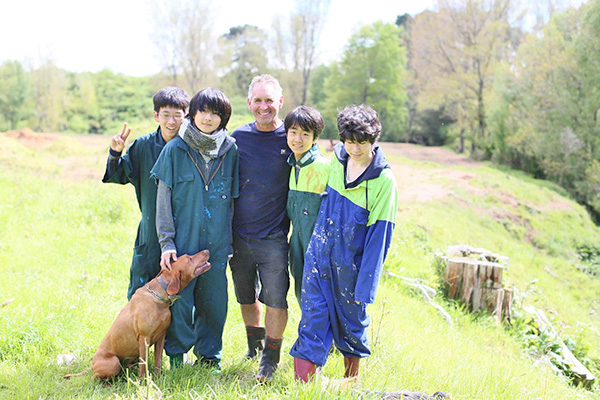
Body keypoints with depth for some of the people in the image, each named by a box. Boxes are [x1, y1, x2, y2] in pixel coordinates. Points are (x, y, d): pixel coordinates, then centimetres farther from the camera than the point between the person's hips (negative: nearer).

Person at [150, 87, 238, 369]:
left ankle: (209, 357, 27)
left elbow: (232, 198, 9)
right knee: (180, 300, 4)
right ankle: (176, 357, 24)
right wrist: (166, 242, -6)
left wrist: (229, 240, 9)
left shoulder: (230, 150, 3)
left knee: (213, 301, 9)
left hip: (217, 243, 2)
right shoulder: (175, 149, -2)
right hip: (183, 240, -2)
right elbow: (163, 200, -1)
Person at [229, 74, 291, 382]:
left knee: (275, 299, -2)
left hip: (273, 237, -3)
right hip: (238, 234, 3)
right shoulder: (238, 137, 2)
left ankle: (271, 356, 18)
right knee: (246, 296, 16)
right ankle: (254, 344, 39)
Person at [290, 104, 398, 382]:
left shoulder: (384, 179, -15)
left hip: (351, 262, -3)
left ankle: (352, 376, 38)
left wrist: (365, 284, -15)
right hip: (319, 253, 3)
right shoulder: (335, 158, -2)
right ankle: (302, 381, 4)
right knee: (313, 313, -2)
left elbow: (379, 234, -14)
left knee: (351, 316, 14)